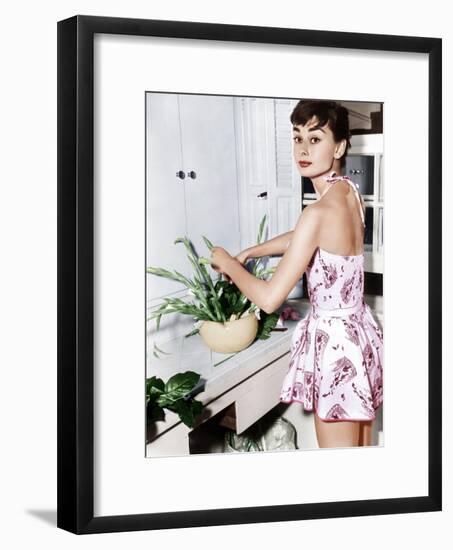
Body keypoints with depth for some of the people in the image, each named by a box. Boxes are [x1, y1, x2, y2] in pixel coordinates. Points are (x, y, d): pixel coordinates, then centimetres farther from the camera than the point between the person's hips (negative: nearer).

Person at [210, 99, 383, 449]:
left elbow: (270, 298, -22)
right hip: (361, 333, 9)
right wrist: (250, 252, 24)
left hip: (334, 341, -9)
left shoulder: (319, 212, -24)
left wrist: (229, 264, -5)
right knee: (362, 449, 23)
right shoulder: (351, 193, 3)